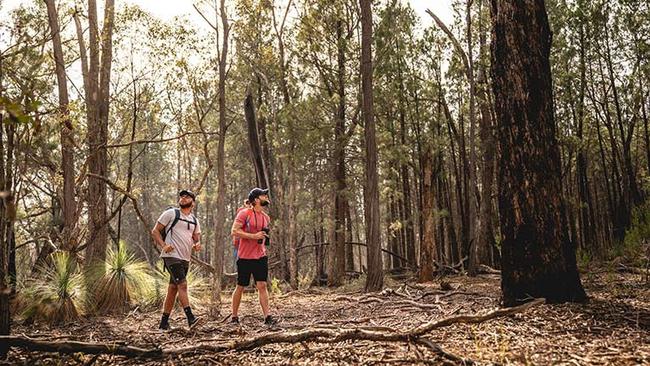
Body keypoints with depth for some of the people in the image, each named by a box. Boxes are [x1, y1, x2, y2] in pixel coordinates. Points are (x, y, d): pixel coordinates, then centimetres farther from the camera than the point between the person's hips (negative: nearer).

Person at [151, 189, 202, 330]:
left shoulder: (194, 220, 17)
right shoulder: (171, 213, 0)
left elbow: (197, 238, 19)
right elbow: (155, 231, 0)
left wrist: (197, 245, -6)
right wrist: (163, 245, -16)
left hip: (185, 258, 7)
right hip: (171, 255, -7)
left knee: (173, 289, 10)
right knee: (182, 285, -18)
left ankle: (164, 322, 17)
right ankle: (191, 318, -23)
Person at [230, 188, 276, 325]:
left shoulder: (266, 217, 11)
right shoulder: (244, 213, -9)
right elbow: (234, 231, -17)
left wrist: (264, 239, 11)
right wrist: (254, 236, -21)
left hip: (261, 257, 5)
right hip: (245, 257, -4)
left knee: (262, 286, -2)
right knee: (240, 287, 6)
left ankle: (267, 317, -3)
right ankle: (234, 317, 20)